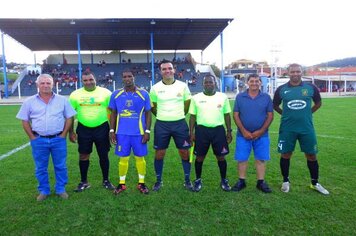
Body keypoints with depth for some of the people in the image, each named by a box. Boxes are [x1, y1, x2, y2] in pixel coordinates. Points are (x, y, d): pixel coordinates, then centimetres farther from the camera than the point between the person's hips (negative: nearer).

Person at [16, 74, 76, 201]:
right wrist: (32, 137, -1)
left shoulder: (62, 100, 1)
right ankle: (44, 191, 28)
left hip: (58, 139, 0)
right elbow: (25, 121, 5)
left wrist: (63, 134, -3)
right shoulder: (29, 102, 1)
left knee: (60, 166, 9)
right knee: (40, 168, 11)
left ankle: (61, 189, 25)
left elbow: (69, 118, 4)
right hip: (39, 140, 1)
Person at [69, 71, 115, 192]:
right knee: (83, 156, 9)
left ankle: (106, 180, 25)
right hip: (83, 129, 2)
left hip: (102, 128, -1)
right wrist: (71, 131, 4)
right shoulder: (75, 94, 1)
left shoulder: (105, 92, -4)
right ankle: (84, 182, 27)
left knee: (104, 155, 8)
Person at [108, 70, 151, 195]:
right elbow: (113, 113, 9)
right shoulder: (116, 94, 3)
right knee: (123, 158, 9)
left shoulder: (143, 94, -1)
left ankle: (141, 183, 23)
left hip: (139, 133, -1)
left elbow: (148, 113, 1)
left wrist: (147, 131, -5)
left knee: (140, 157, 8)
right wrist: (112, 130, 1)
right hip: (122, 133, 1)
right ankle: (121, 183, 24)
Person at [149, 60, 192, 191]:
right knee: (159, 153, 6)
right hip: (161, 125, 0)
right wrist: (162, 116, 11)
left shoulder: (182, 86, -2)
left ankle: (187, 180, 22)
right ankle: (158, 181, 24)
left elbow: (188, 103, 11)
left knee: (184, 152, 4)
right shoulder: (155, 88, -2)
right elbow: (152, 106, 11)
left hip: (180, 123, 0)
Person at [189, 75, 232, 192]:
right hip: (201, 130, 0)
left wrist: (229, 131, 5)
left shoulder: (223, 97, 2)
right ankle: (198, 180, 27)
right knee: (200, 157, 8)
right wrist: (191, 132, 0)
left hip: (218, 130, 1)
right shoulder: (196, 98, 1)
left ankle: (224, 180, 27)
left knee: (221, 157, 7)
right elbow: (192, 116, 4)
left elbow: (227, 115, 8)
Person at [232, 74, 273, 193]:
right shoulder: (240, 97, 1)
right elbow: (236, 115, -1)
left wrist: (261, 131, -10)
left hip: (261, 135, 1)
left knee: (261, 159, 7)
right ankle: (241, 181, 19)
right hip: (243, 135, 0)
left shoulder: (266, 97, 2)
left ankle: (261, 182, 21)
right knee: (241, 159, 4)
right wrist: (244, 131, -10)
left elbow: (270, 116, 1)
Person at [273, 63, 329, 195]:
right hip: (287, 129, 0)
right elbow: (275, 105, 12)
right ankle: (286, 181, 24)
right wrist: (286, 114, 6)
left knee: (311, 155, 8)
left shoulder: (311, 88, 0)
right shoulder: (281, 89, -1)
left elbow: (318, 103, 15)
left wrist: (307, 113, 8)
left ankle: (315, 183, 26)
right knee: (285, 154, 7)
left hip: (307, 128, 1)